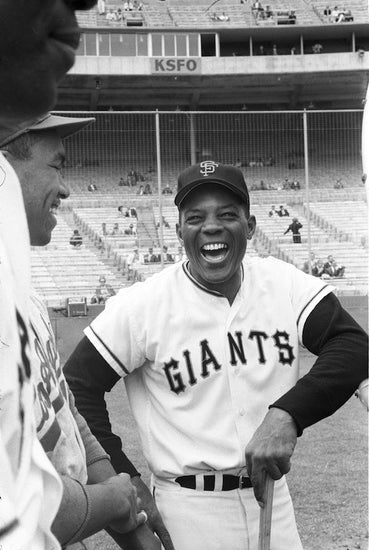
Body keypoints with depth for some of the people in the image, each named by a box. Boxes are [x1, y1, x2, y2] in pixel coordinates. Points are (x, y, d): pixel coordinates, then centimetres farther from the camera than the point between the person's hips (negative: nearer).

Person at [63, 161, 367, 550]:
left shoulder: (285, 284, -4)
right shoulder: (143, 305, -11)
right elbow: (78, 384, -7)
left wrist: (286, 414, -28)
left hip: (272, 498, 3)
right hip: (188, 512, -3)